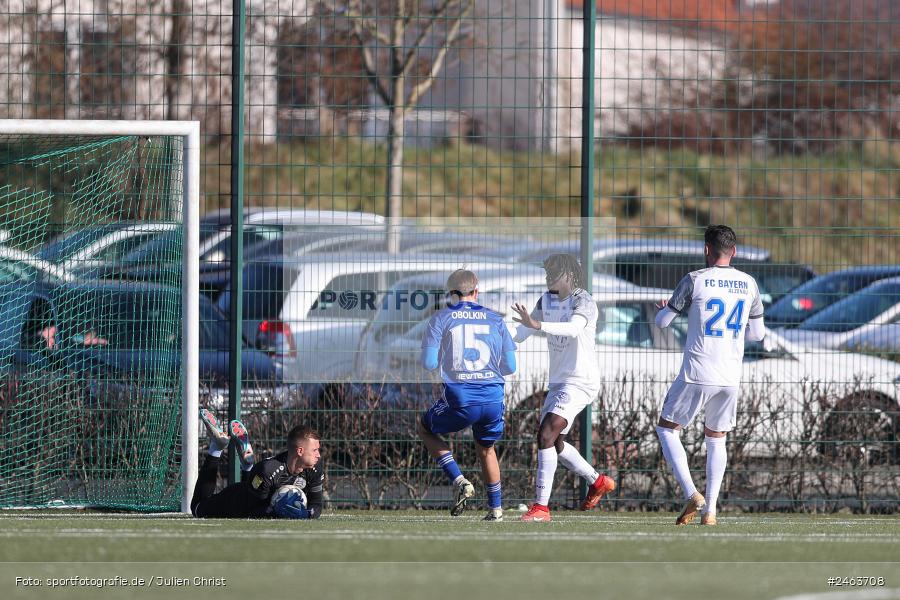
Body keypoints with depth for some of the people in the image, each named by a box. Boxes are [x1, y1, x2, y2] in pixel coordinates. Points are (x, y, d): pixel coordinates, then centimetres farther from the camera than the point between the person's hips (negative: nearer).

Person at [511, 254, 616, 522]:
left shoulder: (584, 302, -17)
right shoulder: (547, 300, 7)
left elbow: (574, 328, -38)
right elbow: (522, 332, 8)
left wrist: (537, 325, -52)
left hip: (580, 383, -10)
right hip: (558, 382, 10)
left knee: (546, 435, -21)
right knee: (553, 442, 20)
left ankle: (541, 507, -23)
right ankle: (598, 482, 40)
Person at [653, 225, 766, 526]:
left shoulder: (694, 280, -7)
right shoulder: (748, 284, 5)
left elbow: (662, 322, 1)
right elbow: (757, 333, 13)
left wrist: (662, 308, 24)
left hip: (697, 375, -4)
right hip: (730, 377, 4)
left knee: (666, 428, 11)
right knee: (716, 439, 18)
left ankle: (691, 494, -5)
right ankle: (710, 510, 9)